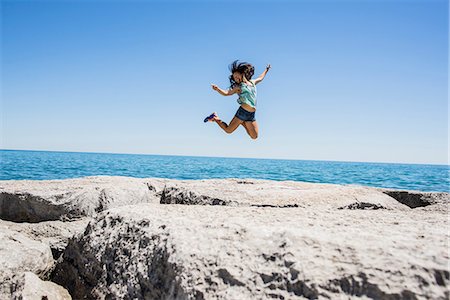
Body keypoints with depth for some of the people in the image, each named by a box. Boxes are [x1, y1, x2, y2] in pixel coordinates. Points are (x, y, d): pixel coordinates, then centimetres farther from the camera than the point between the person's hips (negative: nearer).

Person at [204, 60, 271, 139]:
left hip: (251, 115, 5)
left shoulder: (252, 82, 14)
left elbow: (260, 78, 34)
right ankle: (215, 118, 19)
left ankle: (242, 122, 23)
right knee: (228, 130, -2)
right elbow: (226, 93, -10)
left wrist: (266, 70, 45)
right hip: (242, 112, -5)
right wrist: (217, 89, -27)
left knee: (254, 136, 5)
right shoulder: (238, 87, 0)